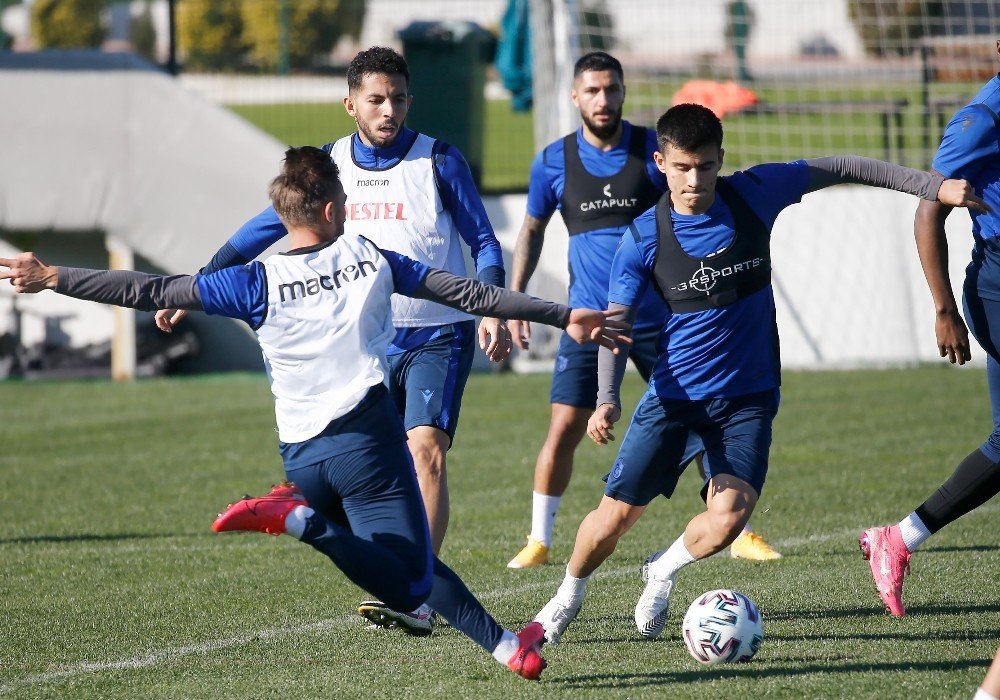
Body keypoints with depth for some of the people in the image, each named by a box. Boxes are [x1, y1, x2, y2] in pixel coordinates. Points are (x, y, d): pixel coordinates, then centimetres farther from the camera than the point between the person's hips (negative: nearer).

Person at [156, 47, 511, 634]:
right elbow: (266, 228, 10)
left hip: (437, 337, -5)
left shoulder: (439, 161, -7)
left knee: (425, 448, -20)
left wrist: (494, 312, -17)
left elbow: (484, 243, -1)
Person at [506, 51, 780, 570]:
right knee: (563, 430, -8)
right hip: (589, 317, 0)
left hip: (659, 316, 0)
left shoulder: (654, 149, -3)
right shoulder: (553, 162, 0)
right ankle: (538, 540, 6)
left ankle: (741, 533, 12)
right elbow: (532, 230, 14)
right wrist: (514, 299, 7)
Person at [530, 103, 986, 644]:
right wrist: (607, 398, -21)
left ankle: (662, 571, 13)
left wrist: (933, 187, -1)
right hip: (673, 393, 0)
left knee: (727, 518, -20)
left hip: (747, 397, 0)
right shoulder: (644, 236, -11)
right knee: (616, 514, -3)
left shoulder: (754, 194, -8)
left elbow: (840, 170, 2)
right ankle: (569, 595, 28)